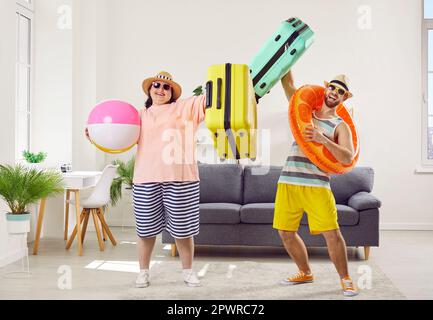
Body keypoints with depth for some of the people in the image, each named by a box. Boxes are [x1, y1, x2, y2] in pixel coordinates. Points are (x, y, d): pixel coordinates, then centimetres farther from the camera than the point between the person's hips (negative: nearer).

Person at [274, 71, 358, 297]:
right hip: (287, 182, 4)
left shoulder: (340, 126, 7)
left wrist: (324, 140, -20)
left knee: (332, 233, -11)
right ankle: (305, 273, 26)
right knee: (285, 232, 6)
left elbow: (347, 158, -8)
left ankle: (345, 279, 9)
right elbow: (287, 82, 13)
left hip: (316, 185, -3)